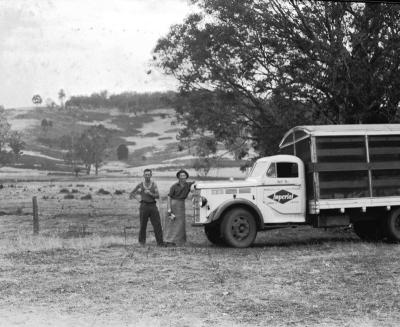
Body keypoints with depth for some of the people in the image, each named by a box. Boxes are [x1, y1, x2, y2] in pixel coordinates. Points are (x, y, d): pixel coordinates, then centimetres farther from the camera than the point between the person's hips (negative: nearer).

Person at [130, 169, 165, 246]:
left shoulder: (154, 185, 6)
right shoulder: (140, 185, 6)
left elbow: (158, 196, -4)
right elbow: (131, 194, 16)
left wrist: (150, 193, -18)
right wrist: (136, 197, -1)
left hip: (153, 206, 0)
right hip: (144, 206, 0)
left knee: (157, 224, -6)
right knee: (143, 225, 3)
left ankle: (160, 242, -4)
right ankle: (142, 241, 19)